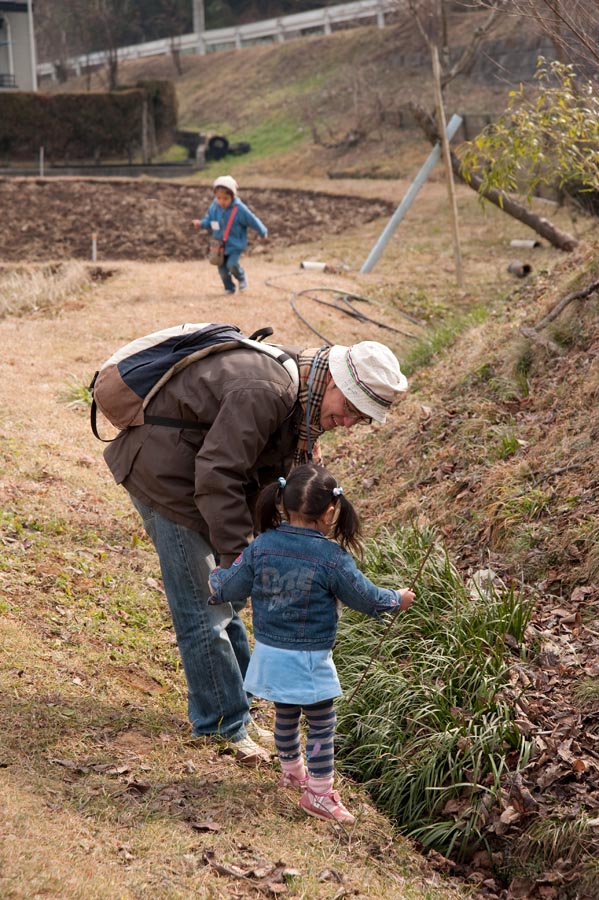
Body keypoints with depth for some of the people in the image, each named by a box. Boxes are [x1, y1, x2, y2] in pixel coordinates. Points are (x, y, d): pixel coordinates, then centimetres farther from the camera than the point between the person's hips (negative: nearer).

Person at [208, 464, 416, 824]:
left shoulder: (261, 547, -8)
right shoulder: (332, 558, -18)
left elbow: (229, 590, 0)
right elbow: (367, 598, -7)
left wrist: (216, 577, 23)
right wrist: (398, 599, 13)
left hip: (269, 655, 5)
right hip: (310, 661, -5)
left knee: (285, 716, 25)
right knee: (322, 725, 10)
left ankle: (293, 771, 45)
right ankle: (320, 794, 17)